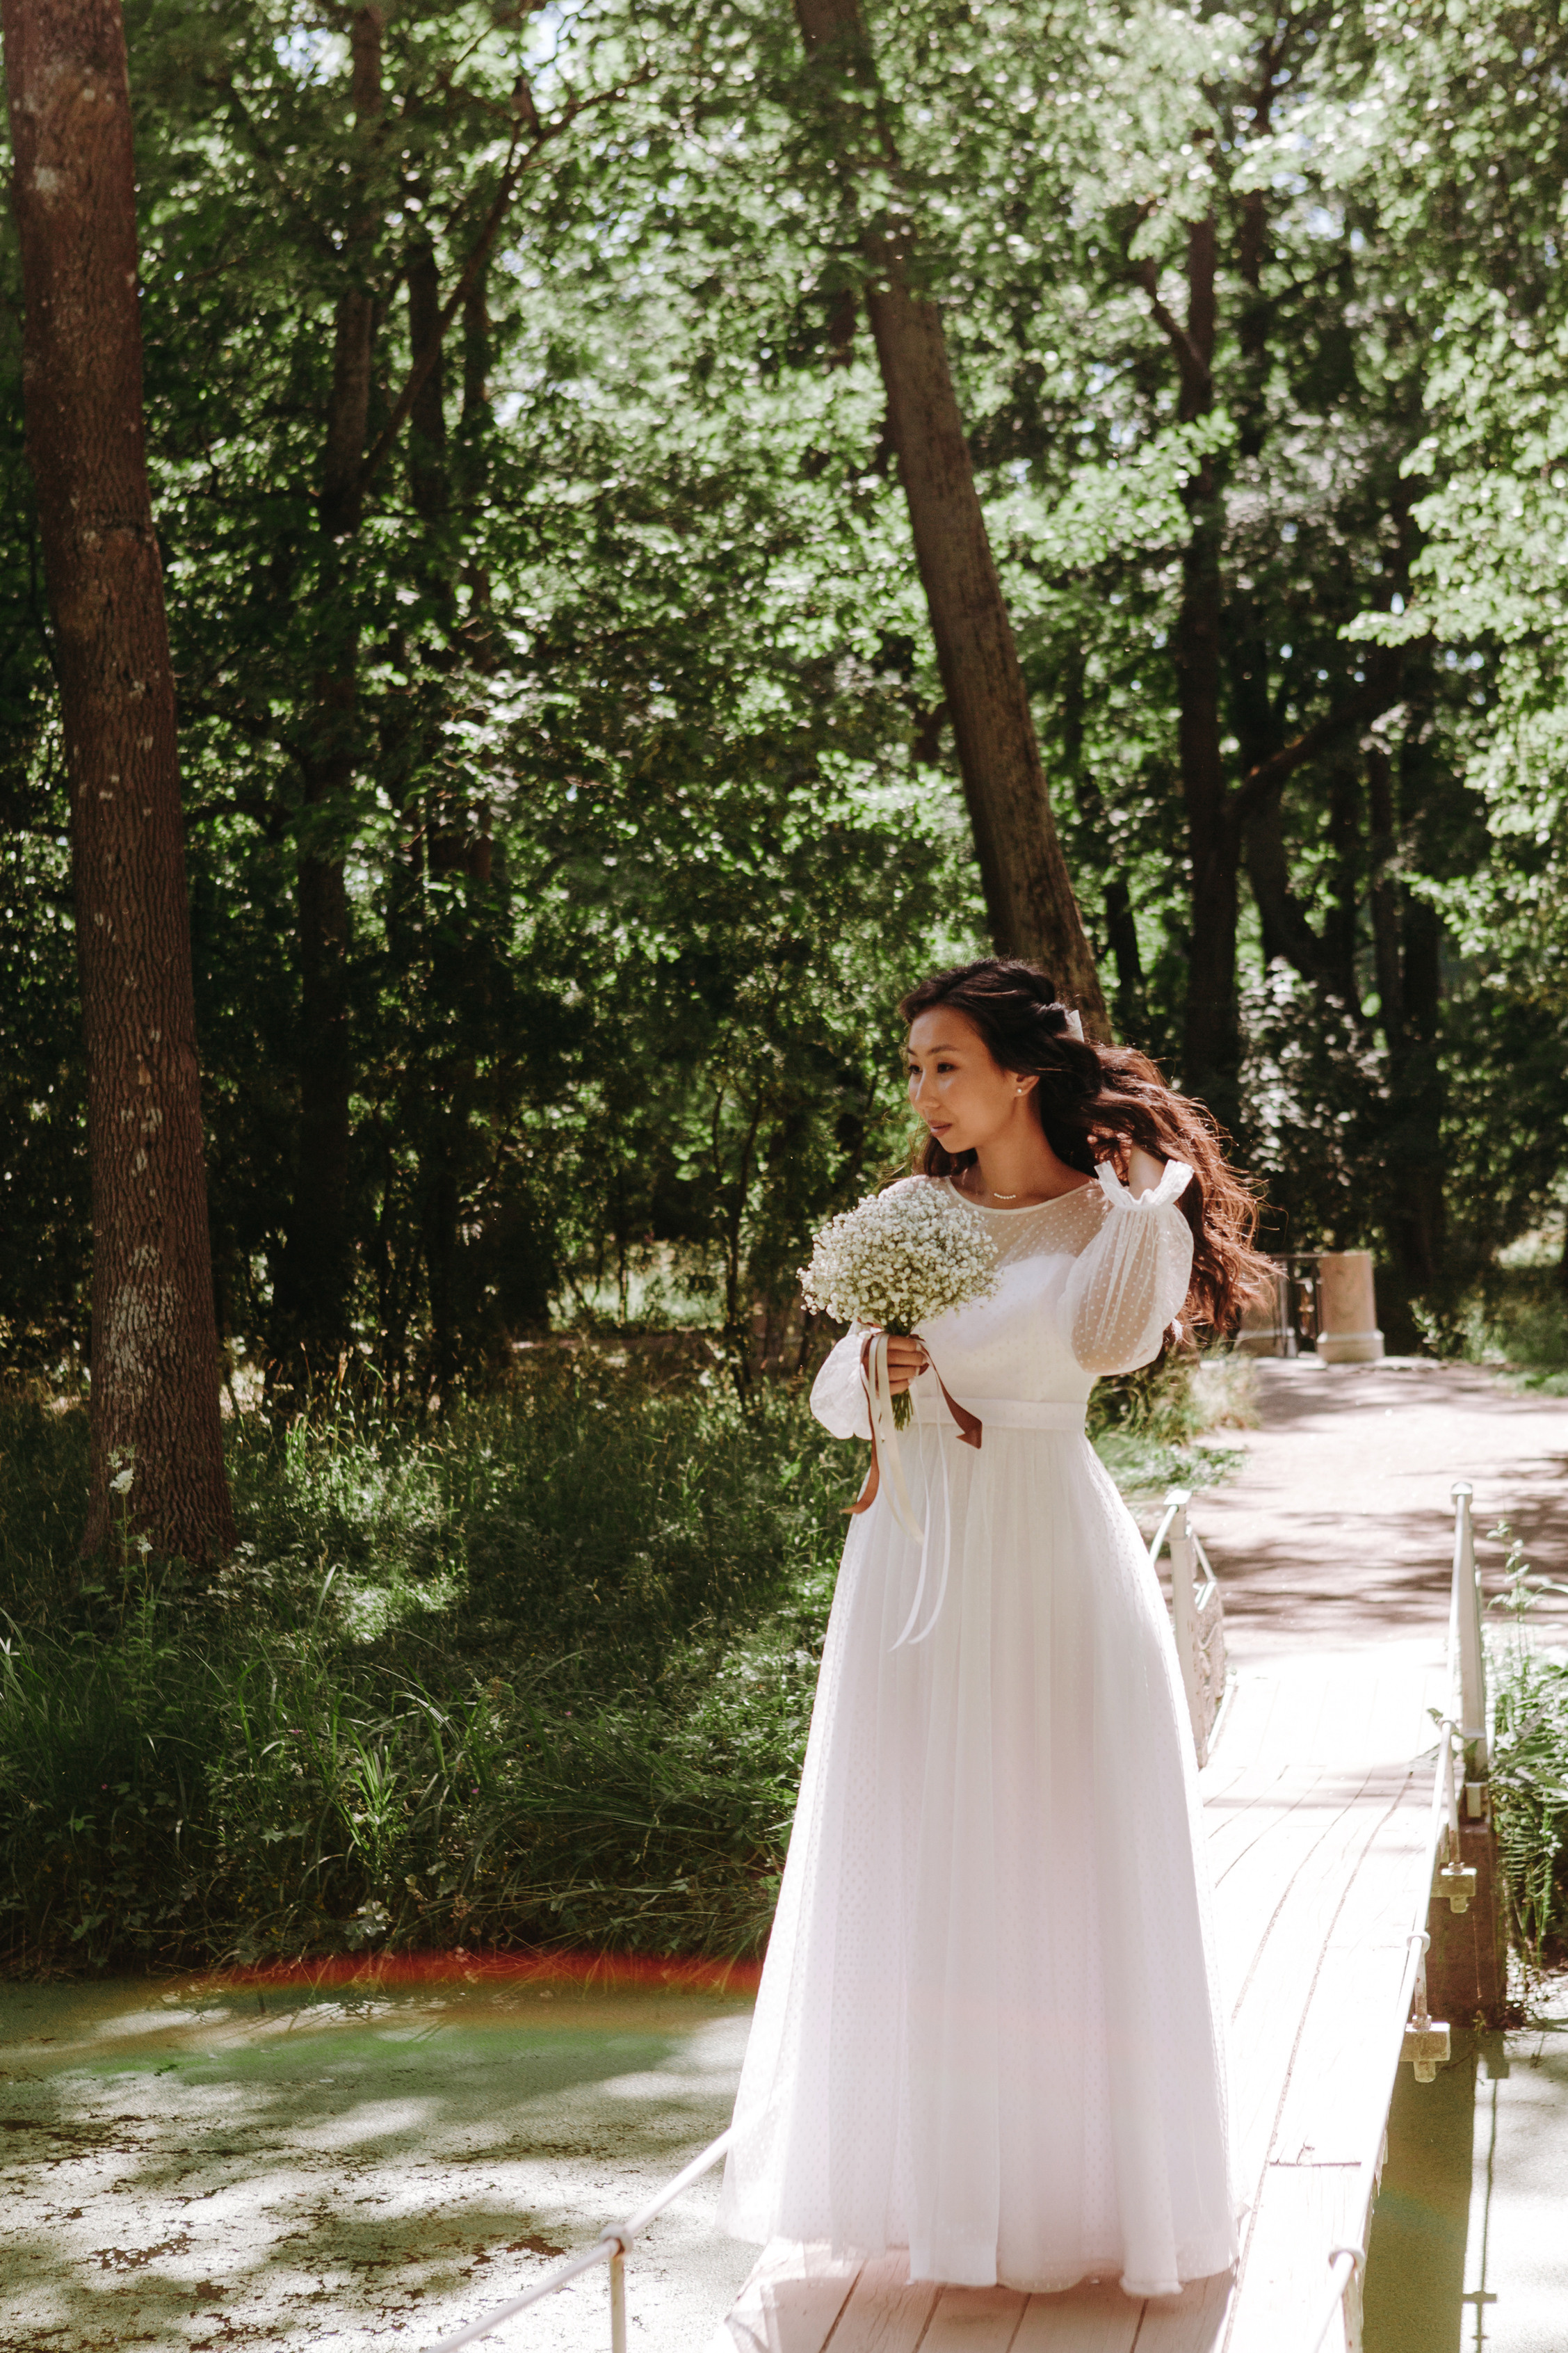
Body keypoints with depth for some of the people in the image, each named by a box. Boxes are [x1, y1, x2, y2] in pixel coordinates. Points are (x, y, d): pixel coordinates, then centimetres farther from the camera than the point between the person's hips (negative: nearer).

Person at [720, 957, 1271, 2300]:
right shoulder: (913, 1214, 10)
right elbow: (836, 1400, 10)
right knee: (907, 1871, 5)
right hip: (912, 1555, 4)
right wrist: (872, 1364, -11)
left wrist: (1149, 1190, -16)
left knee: (1054, 1867, 0)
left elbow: (1108, 1337, -24)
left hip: (1044, 1557, -4)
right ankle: (932, 2172, 17)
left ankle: (1082, 2186, 13)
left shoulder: (1122, 1217, -2)